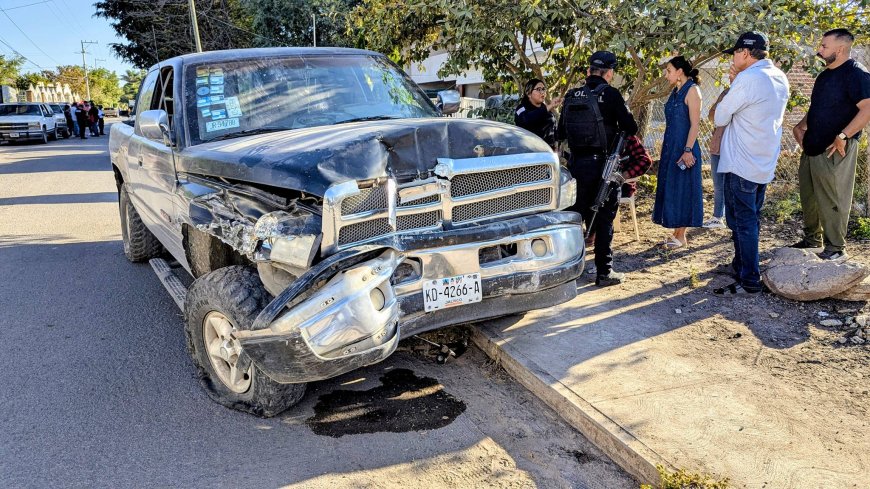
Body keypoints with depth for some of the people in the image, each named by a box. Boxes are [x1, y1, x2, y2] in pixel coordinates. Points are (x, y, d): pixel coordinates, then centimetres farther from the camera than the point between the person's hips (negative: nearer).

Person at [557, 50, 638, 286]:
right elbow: (630, 128, -9)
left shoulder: (571, 96, 4)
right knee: (604, 219, 3)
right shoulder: (610, 94, -9)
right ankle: (604, 272, 6)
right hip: (601, 163, -4)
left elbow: (560, 134, 9)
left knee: (575, 215, 14)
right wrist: (619, 128, 12)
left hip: (576, 164, 4)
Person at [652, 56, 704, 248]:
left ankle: (681, 236, 6)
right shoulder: (676, 91, 13)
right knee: (669, 189, 10)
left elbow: (695, 124, -16)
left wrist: (688, 150, -22)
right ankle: (676, 232, 18)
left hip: (684, 148, -8)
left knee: (681, 189, -3)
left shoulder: (692, 90, -11)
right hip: (670, 147, 9)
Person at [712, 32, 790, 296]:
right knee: (752, 219, 18)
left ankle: (749, 281, -1)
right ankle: (742, 266, 31)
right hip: (765, 164, 9)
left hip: (741, 165, -9)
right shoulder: (780, 78, 11)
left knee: (742, 222, -4)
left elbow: (720, 118, -11)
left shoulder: (748, 78, -17)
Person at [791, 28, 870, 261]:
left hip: (834, 151, -9)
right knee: (808, 197, 16)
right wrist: (801, 126, 11)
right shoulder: (825, 75, 15)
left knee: (832, 200, -4)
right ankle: (812, 238, 30)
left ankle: (836, 248, 6)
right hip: (812, 147, 9)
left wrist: (843, 136, -26)